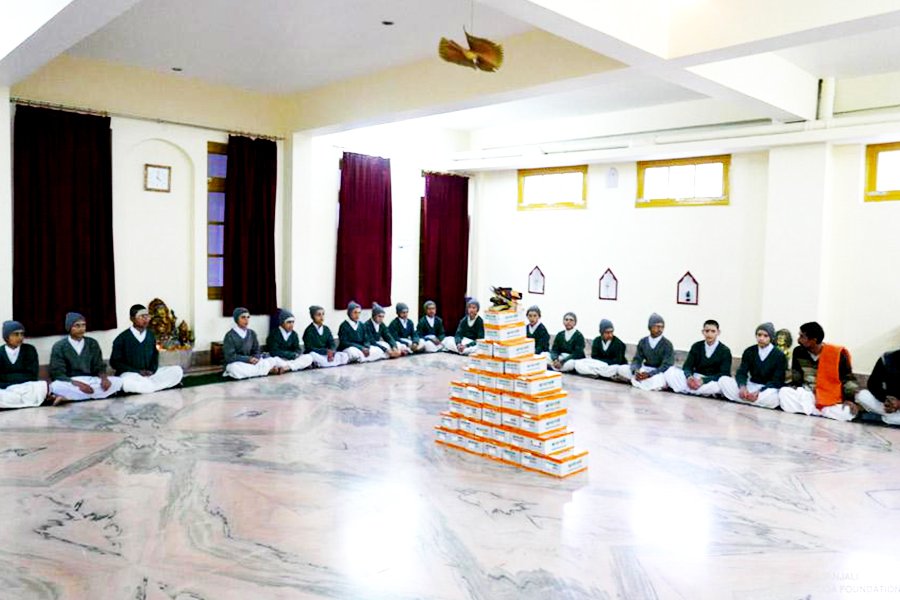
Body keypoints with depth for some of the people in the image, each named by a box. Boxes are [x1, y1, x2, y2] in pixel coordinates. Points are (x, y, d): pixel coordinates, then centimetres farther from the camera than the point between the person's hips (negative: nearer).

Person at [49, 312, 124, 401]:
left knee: (118, 381, -22)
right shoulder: (59, 347, -2)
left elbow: (99, 367, 8)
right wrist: (78, 384, -25)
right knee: (56, 386, -36)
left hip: (92, 381, 4)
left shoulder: (92, 343, 9)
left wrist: (104, 378, -16)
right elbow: (57, 374, -9)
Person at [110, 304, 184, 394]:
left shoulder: (150, 335, 7)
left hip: (149, 374, 5)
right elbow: (114, 362, -5)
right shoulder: (122, 338, -7)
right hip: (130, 374, -5)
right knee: (127, 382, -41)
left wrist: (152, 370, -3)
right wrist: (138, 371, -14)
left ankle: (146, 386, -23)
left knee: (177, 370, -14)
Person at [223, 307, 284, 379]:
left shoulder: (252, 333, 4)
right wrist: (249, 359, -24)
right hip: (235, 363, -4)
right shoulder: (230, 336, -11)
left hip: (250, 362, 4)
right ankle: (269, 370, -30)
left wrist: (255, 359, -18)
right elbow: (230, 356, -17)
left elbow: (256, 351, 6)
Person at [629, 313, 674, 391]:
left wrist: (649, 374, -28)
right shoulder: (643, 342, 4)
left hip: (660, 372, -3)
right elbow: (637, 360, 2)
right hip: (645, 369, 3)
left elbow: (667, 365, -15)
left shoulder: (667, 344, -9)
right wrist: (636, 371, -23)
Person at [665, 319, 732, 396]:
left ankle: (686, 390, -30)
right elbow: (687, 366, 0)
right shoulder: (696, 346, 6)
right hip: (695, 379, 3)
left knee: (721, 384, -40)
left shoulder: (725, 351, -3)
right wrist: (689, 377, -25)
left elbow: (724, 375, -13)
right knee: (671, 370, -19)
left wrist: (703, 380, -28)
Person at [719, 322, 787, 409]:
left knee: (772, 399, -41)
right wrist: (742, 386, -27)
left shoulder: (779, 355, -6)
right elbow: (741, 373, -3)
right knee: (723, 380, -19)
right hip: (751, 386, 3)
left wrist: (759, 392, -27)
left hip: (769, 389, -3)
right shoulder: (749, 351, 4)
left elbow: (777, 381, -11)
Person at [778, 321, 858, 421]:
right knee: (784, 392, -28)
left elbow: (848, 378, -3)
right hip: (806, 395, 2)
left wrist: (850, 399, -16)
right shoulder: (798, 352, 0)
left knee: (847, 413, -34)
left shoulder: (837, 353, -9)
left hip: (831, 399, -2)